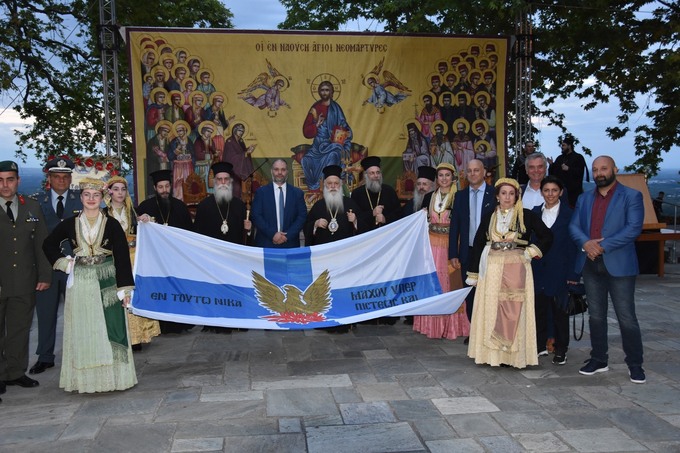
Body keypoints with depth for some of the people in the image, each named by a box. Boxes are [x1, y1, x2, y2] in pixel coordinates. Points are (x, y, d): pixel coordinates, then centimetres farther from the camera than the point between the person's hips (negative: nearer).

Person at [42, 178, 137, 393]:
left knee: (108, 328, 1)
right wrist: (63, 263, 2)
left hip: (107, 282, -1)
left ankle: (112, 375, 11)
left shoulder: (112, 224, -2)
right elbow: (49, 244, 17)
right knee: (82, 330, 6)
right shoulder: (70, 224, 3)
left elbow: (122, 256, -4)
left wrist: (124, 289, -8)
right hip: (80, 284, 2)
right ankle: (85, 377, 15)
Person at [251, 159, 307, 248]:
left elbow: (302, 217, 2)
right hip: (266, 244, -1)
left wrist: (287, 236, -10)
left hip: (290, 244, 1)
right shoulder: (261, 192, 5)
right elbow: (256, 216, -2)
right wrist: (272, 234, -13)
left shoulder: (297, 193, 7)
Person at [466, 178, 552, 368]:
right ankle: (493, 353, 11)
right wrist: (473, 274, 7)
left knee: (515, 310, -2)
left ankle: (515, 354, 6)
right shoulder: (489, 217, 9)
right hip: (492, 269, 3)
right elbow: (478, 244, 9)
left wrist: (532, 251, -8)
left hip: (517, 269, -2)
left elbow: (547, 236, 4)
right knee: (491, 309, 3)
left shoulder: (527, 216, 2)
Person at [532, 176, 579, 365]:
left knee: (560, 309, 6)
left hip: (559, 269, -3)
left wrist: (573, 273, -11)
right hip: (538, 269, 3)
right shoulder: (535, 212, 7)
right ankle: (540, 345, 21)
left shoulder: (569, 214, -4)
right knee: (539, 307, 8)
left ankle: (561, 350, 16)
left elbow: (574, 244, -6)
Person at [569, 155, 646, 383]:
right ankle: (598, 360, 24)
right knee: (596, 316, 12)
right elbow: (574, 226, 7)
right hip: (590, 264, 5)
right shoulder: (584, 198, 14)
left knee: (626, 318, -2)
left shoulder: (631, 196, -1)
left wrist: (603, 245, -18)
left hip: (618, 264, -5)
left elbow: (634, 228, -12)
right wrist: (586, 243, -14)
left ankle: (635, 364, 12)